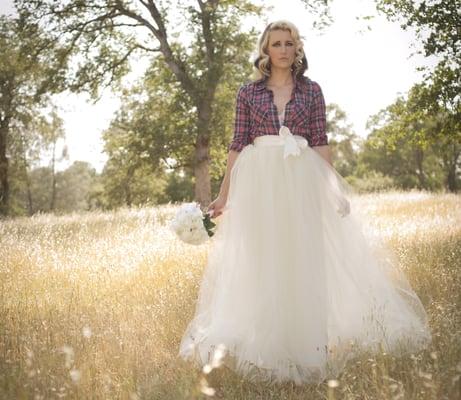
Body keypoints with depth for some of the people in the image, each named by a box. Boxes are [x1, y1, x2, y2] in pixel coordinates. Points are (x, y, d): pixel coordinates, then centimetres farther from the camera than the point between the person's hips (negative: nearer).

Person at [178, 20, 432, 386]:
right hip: (258, 183, 0)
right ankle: (265, 350, 14)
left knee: (304, 261, 2)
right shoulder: (248, 93, 6)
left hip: (302, 182, 0)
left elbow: (321, 143, 5)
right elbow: (238, 146, 5)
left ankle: (306, 349, 14)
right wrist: (224, 196, 1)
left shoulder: (311, 90, 8)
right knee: (259, 265, 3)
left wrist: (333, 188, -4)